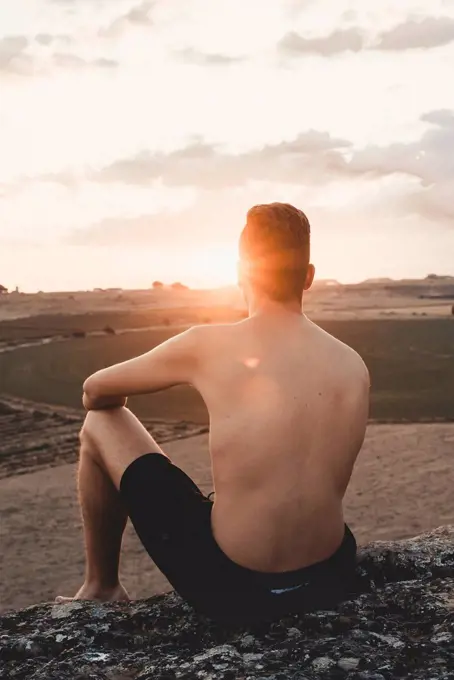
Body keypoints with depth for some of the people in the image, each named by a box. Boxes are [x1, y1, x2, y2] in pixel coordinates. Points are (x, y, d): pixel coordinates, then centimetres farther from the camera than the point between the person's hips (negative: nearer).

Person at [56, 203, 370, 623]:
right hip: (332, 580, 5)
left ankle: (101, 587, 29)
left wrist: (112, 406, 28)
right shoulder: (354, 366, -1)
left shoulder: (209, 346, -12)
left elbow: (95, 391, 4)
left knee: (100, 426, 12)